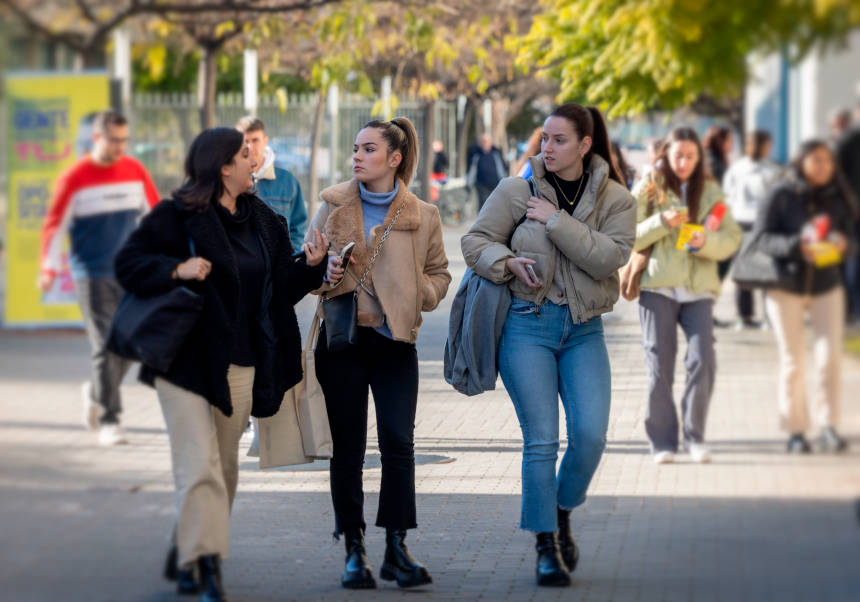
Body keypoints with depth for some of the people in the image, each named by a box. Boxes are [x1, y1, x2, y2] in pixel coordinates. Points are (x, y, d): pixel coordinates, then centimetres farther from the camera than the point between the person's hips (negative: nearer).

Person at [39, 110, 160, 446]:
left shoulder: (136, 171, 7)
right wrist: (50, 268, -11)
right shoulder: (75, 178, -4)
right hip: (92, 276, -4)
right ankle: (109, 420, -3)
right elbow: (55, 224, -3)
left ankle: (96, 393, 32)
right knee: (105, 346, -8)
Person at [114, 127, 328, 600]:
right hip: (187, 361, -6)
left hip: (239, 364, 6)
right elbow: (129, 263, -7)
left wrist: (310, 264, -4)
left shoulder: (263, 221, 12)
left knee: (224, 467, 10)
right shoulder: (176, 216, -6)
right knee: (200, 464, -14)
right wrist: (176, 269, -21)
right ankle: (203, 562, -17)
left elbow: (281, 289, 14)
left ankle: (186, 554, 24)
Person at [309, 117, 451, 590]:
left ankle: (397, 550, -2)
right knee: (347, 449, 3)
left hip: (395, 341, -1)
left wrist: (416, 293, -6)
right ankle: (354, 551, 10)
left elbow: (439, 275, 14)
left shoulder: (422, 217, 3)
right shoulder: (333, 207, 5)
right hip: (342, 338, 1)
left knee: (399, 444, -8)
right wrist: (325, 275, -9)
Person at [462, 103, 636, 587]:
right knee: (541, 439, -6)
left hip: (584, 330, 1)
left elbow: (609, 257, -12)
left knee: (591, 434, -10)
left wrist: (556, 221, -15)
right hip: (528, 324, -1)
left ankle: (562, 516, 18)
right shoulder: (518, 190, 2)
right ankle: (547, 547, 3)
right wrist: (508, 262, -14)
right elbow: (476, 241, 6)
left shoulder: (615, 200, 3)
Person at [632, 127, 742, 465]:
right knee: (659, 367, -2)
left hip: (698, 288, 1)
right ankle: (662, 442, 6)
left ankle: (695, 436, 0)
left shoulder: (710, 191, 11)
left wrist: (707, 242, -14)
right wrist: (662, 222, -16)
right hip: (657, 287, -1)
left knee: (703, 361, -12)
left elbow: (732, 238, 6)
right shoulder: (649, 188, 6)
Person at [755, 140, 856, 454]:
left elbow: (850, 236, 5)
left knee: (830, 355, -9)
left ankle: (829, 425, -2)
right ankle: (795, 430, 11)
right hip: (786, 286, -2)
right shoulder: (782, 196, -8)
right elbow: (762, 237, -11)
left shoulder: (838, 199, 1)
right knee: (793, 361, 4)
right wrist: (796, 246, -26)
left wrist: (843, 243, -19)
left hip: (827, 286, 2)